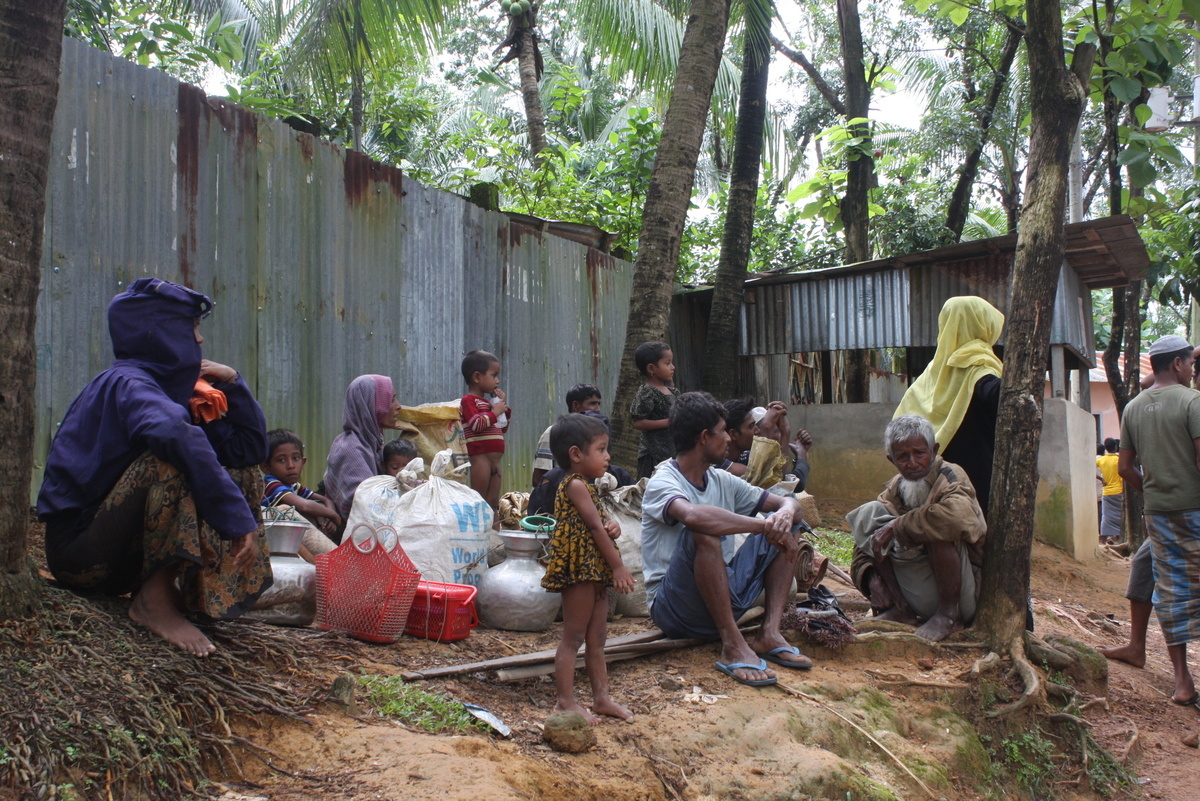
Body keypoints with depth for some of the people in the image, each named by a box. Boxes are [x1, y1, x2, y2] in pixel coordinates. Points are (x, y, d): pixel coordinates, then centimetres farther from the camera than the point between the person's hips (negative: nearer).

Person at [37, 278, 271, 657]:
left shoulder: (172, 387, 10)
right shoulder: (127, 383, -16)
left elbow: (251, 448, 10)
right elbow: (174, 434, -39)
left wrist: (233, 383, -2)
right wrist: (237, 518, -36)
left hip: (123, 550, 9)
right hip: (78, 546, -9)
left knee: (244, 476, 9)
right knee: (175, 460, -30)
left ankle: (171, 583, 1)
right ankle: (154, 600, -21)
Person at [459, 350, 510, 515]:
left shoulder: (489, 401, 21)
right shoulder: (469, 400, -6)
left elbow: (503, 428, 26)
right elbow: (476, 424, -22)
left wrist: (505, 407, 14)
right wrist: (495, 412, -12)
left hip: (495, 459, 9)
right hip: (480, 456, -9)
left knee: (493, 501, 9)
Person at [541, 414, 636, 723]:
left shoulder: (585, 487, 17)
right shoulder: (576, 486, -14)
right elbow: (595, 527, -16)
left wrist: (612, 528, -2)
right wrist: (618, 566, -14)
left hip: (595, 571, 10)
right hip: (579, 570, -10)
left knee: (597, 639, 14)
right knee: (573, 638, -3)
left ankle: (601, 697, 22)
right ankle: (566, 701, 3)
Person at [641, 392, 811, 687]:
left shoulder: (723, 481, 9)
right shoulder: (662, 483, -14)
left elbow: (788, 502, 7)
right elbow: (693, 515, -38)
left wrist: (785, 513, -18)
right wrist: (766, 525, -32)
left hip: (722, 597, 8)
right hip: (674, 608, -7)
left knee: (787, 526, 2)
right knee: (704, 531, -34)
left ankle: (769, 634, -10)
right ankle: (733, 646, -27)